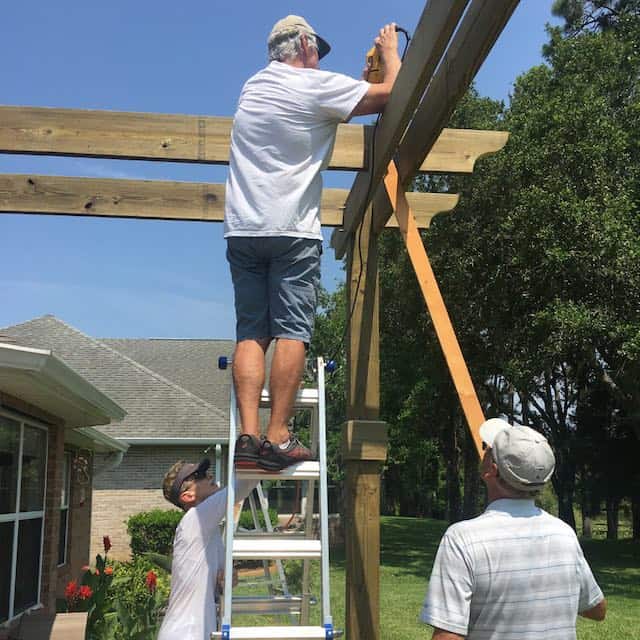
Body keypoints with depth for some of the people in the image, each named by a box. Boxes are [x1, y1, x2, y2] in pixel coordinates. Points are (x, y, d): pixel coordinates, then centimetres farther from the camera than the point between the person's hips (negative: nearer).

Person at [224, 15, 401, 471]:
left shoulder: (253, 87, 21)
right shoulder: (315, 85, 0)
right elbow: (393, 94, 2)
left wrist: (363, 79, 39)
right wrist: (390, 52, 21)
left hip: (243, 230, 6)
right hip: (293, 232, -6)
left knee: (251, 333, 1)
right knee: (292, 332, -6)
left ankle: (249, 434, -7)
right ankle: (277, 438, -10)